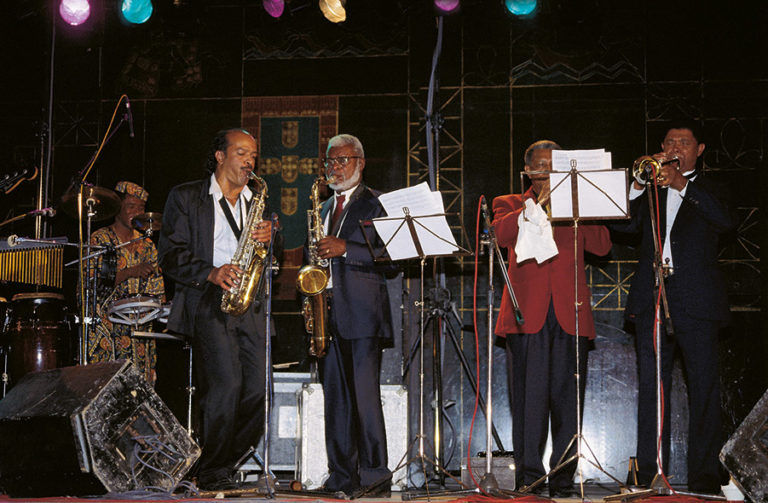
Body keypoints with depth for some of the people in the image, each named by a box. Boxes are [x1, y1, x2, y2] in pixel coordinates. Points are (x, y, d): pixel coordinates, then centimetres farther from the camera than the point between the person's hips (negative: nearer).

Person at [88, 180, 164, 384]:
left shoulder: (146, 245, 17)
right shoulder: (99, 240, 1)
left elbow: (157, 289, 17)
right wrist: (131, 272, -19)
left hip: (140, 329, 4)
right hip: (106, 328, -4)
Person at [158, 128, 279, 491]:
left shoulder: (258, 203, 22)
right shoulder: (186, 198, 9)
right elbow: (171, 254, 0)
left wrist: (269, 239, -4)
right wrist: (211, 273, -15)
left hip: (250, 306, 5)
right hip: (209, 303, -4)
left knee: (259, 388, -6)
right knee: (226, 385, -16)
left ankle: (228, 462, 12)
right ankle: (213, 474, -2)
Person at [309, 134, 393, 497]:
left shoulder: (376, 203, 1)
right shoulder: (326, 208, 22)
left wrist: (345, 248, -18)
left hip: (363, 313, -7)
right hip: (330, 314, 7)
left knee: (365, 395, -9)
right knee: (335, 396, 6)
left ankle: (375, 476, -4)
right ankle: (341, 476, 11)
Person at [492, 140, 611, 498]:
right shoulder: (510, 205, 18)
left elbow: (602, 246, 3)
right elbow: (500, 234, -5)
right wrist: (537, 204, -7)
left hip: (569, 315, 1)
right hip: (527, 314, -1)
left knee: (566, 397, -1)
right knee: (529, 397, -5)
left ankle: (563, 477, 4)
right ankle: (529, 475, 0)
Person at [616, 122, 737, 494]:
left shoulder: (708, 191, 14)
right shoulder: (651, 191, 20)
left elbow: (726, 221, -7)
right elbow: (625, 224, 6)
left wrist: (681, 184, -13)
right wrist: (639, 184, -7)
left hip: (696, 299, -2)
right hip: (651, 299, 2)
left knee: (704, 386, -4)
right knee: (651, 386, 0)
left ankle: (704, 473, -2)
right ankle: (649, 472, 2)